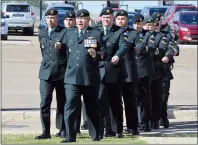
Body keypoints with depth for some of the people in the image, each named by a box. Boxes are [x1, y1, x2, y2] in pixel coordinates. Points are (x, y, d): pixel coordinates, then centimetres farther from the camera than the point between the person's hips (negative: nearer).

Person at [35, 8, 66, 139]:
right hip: (45, 72, 3)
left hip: (61, 72, -3)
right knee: (44, 103, -5)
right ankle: (46, 131, -2)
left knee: (62, 103, 6)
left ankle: (62, 130, 15)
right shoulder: (41, 33, 12)